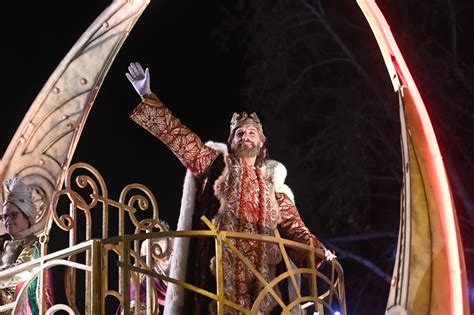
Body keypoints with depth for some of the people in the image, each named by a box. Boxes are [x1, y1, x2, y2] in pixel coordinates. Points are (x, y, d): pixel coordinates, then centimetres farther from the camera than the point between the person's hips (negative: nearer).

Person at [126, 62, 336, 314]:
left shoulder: (273, 185, 23)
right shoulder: (216, 164, 18)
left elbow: (294, 228, 17)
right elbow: (178, 136, 12)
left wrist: (318, 250, -1)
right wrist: (147, 96, 5)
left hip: (258, 270, 3)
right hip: (220, 263, -2)